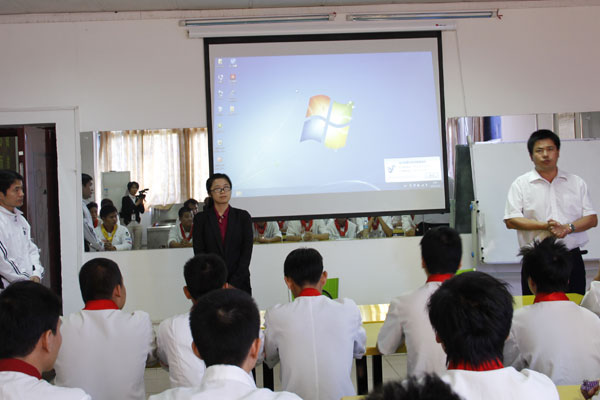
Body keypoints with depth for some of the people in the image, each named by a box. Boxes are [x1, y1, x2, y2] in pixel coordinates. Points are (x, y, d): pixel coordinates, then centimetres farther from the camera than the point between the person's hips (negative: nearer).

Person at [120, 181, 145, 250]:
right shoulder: (125, 198, 1)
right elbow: (126, 211, -11)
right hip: (128, 223, -4)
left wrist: (141, 202, -13)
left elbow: (142, 211, 4)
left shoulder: (138, 198, 11)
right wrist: (136, 204, -16)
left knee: (137, 244, 1)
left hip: (137, 223, 4)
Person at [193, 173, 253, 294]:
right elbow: (199, 253, -1)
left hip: (239, 283, 0)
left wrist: (233, 284, -9)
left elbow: (247, 252, 0)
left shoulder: (243, 216, 4)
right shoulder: (201, 218, 4)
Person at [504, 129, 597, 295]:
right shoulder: (521, 184, 4)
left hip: (572, 259, 2)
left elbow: (592, 219, 8)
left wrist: (568, 228, -12)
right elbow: (511, 221, -5)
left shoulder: (576, 182, 12)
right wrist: (545, 225, -16)